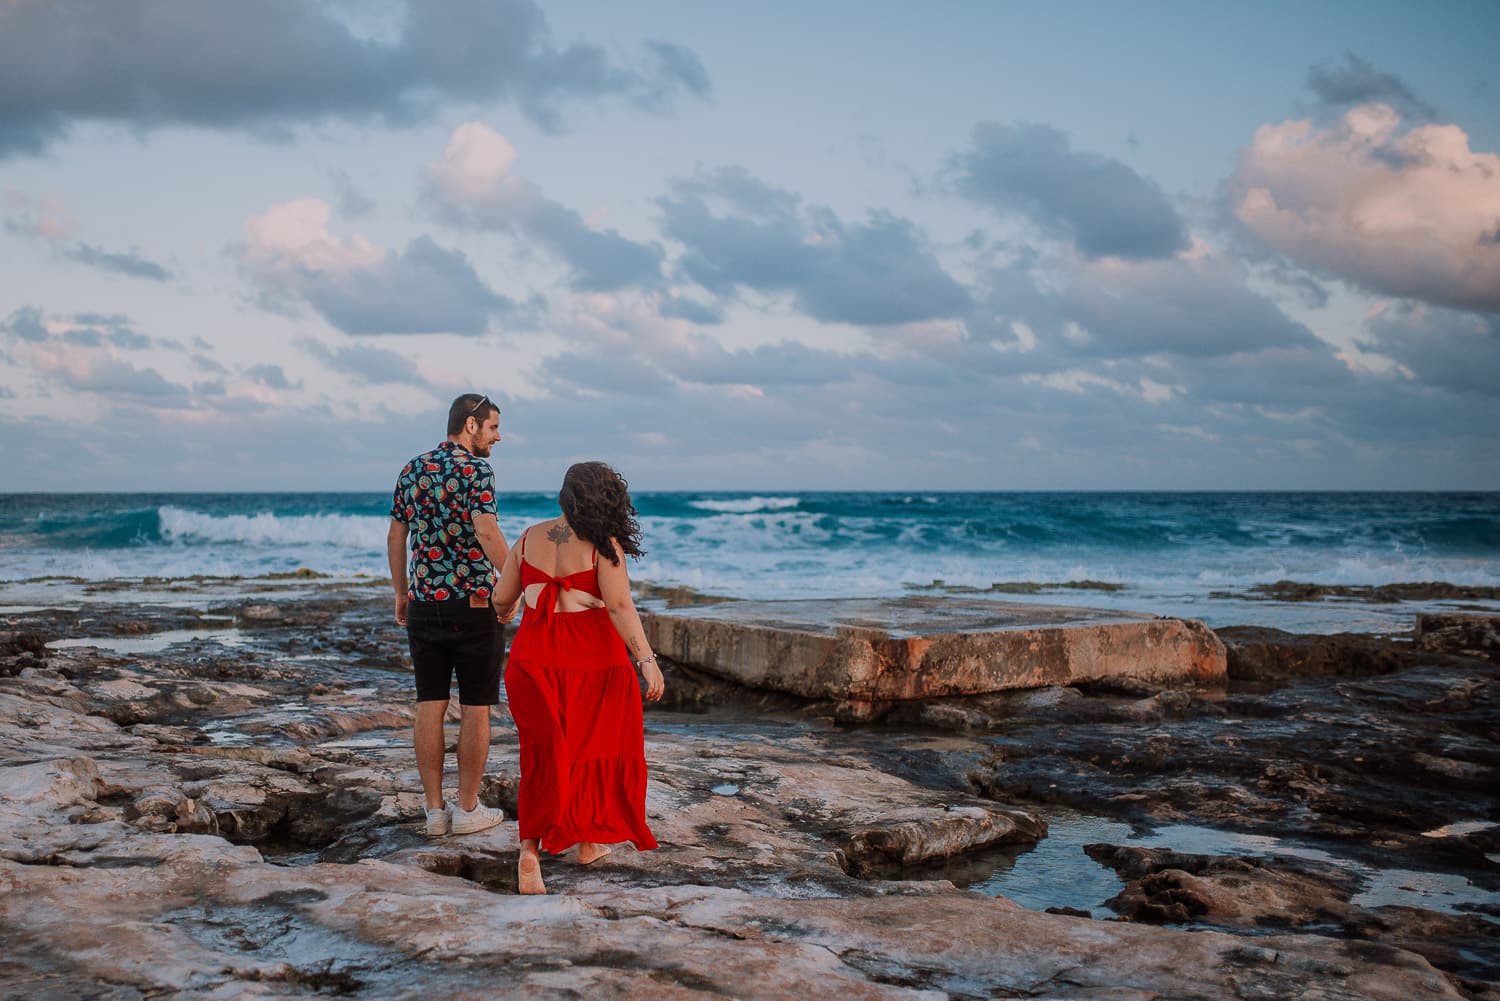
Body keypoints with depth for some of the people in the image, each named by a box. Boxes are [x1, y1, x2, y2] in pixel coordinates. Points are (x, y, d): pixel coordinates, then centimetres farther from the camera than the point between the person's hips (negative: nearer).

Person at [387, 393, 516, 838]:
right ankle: (468, 809, 10)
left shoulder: (412, 470, 10)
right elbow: (487, 533, -22)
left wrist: (401, 594, 22)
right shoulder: (476, 469, -10)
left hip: (423, 603, 6)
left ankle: (435, 809, 11)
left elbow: (396, 537, 14)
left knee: (430, 705, 8)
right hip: (473, 605, -6)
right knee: (475, 708, 4)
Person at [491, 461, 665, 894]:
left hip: (535, 656, 3)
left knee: (546, 753, 8)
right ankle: (590, 840, 30)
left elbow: (502, 595, 10)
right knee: (596, 745, 17)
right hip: (593, 656, -3)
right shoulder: (603, 544, -10)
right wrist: (646, 659, -20)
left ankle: (530, 849, -9)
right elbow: (620, 605, -19)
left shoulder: (530, 538, 3)